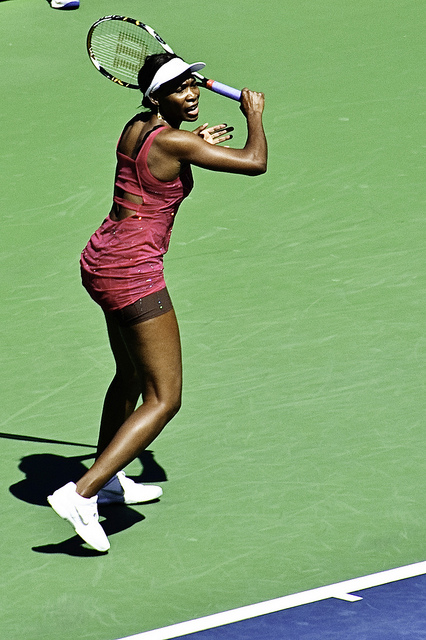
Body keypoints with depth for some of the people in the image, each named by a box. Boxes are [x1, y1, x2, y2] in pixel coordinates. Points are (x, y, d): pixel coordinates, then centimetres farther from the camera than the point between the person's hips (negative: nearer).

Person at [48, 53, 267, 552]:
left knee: (131, 376, 29)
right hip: (133, 271, -10)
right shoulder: (173, 141, -18)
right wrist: (254, 114, 1)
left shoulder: (137, 126, 8)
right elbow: (255, 162, -17)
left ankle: (108, 481, 46)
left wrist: (193, 143, 29)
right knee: (163, 400, -7)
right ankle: (80, 494, -17)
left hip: (100, 261, 10)